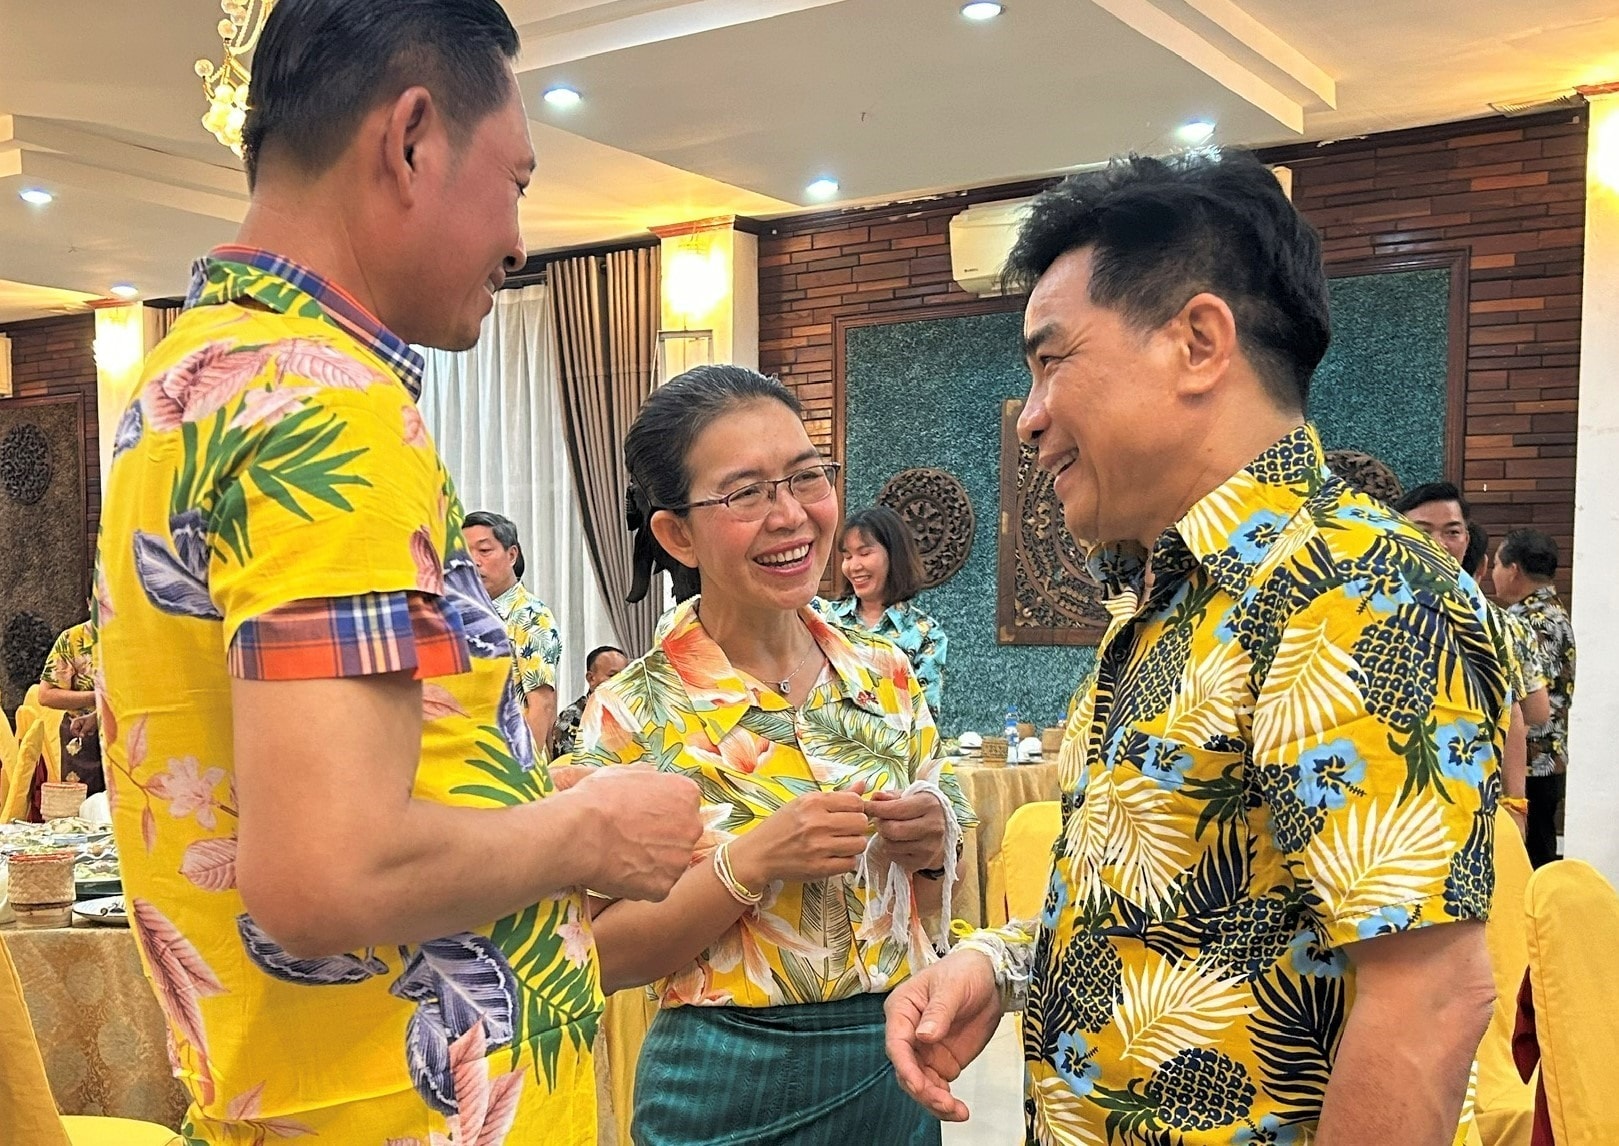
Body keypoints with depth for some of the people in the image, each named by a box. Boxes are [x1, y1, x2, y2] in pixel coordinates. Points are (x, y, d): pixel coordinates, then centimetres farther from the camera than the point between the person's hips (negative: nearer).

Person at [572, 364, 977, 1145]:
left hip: (897, 1071, 4)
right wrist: (750, 862, -24)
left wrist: (933, 845, -13)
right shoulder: (634, 713, -13)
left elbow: (930, 900, 8)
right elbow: (602, 959, -12)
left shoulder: (886, 675, -2)